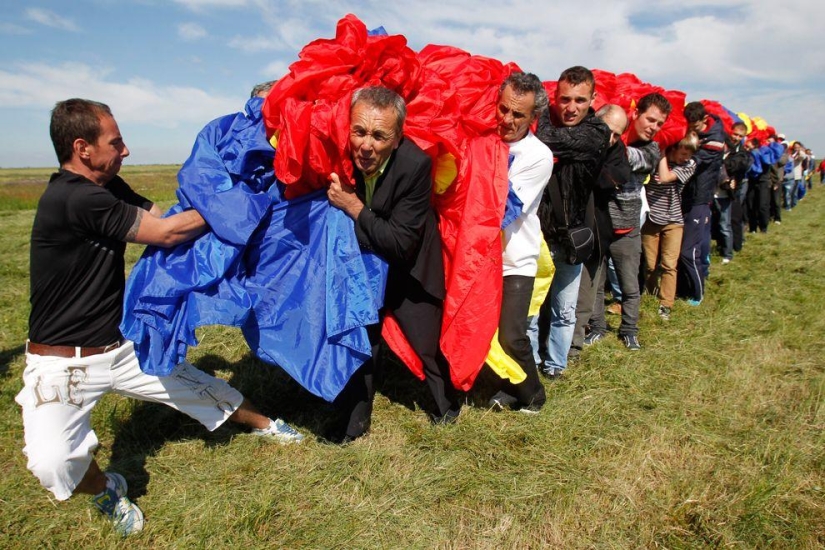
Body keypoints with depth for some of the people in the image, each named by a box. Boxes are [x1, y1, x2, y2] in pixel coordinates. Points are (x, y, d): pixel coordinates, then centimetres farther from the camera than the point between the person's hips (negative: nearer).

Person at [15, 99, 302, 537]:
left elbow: (162, 217, -1)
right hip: (62, 364, -7)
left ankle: (262, 424, 39)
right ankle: (105, 489, 8)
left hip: (123, 347, 8)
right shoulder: (74, 198, -27)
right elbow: (166, 233, -23)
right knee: (53, 464, -25)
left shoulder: (107, 187, 2)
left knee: (197, 387, 14)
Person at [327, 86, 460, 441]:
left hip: (407, 272, -3)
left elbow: (400, 244, -30)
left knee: (429, 343, 9)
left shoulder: (416, 165, -30)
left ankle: (448, 405, 39)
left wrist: (354, 207, -31)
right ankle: (355, 422, 33)